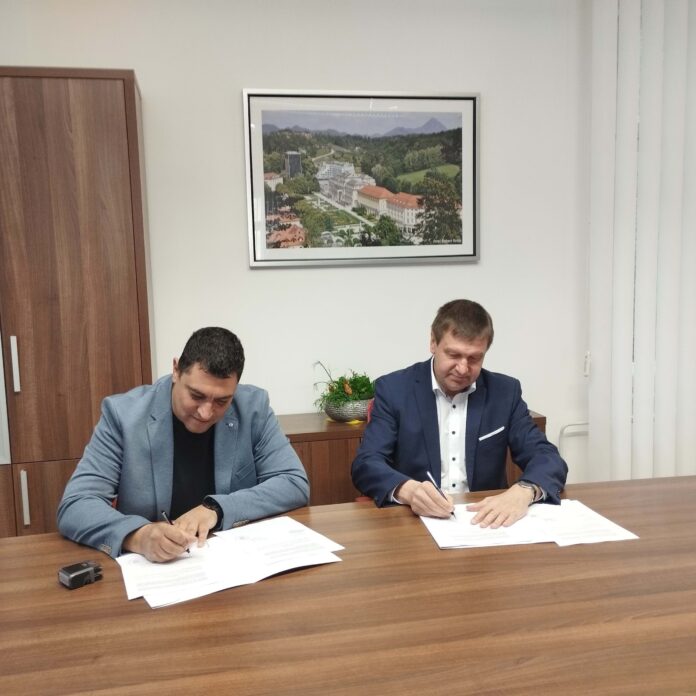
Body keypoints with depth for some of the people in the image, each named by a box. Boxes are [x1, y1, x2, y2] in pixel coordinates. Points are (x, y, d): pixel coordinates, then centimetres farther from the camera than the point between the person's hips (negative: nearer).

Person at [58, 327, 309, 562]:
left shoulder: (253, 407, -5)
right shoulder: (123, 413, -10)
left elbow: (295, 484, -5)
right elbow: (75, 507, -13)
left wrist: (217, 508, -18)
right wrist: (138, 536, -32)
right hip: (148, 565, 0)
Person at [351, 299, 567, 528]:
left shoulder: (505, 392, 2)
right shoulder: (394, 389, -4)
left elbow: (548, 458, -3)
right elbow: (365, 465, -11)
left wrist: (524, 491, -26)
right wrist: (408, 490, -32)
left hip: (486, 521, 2)